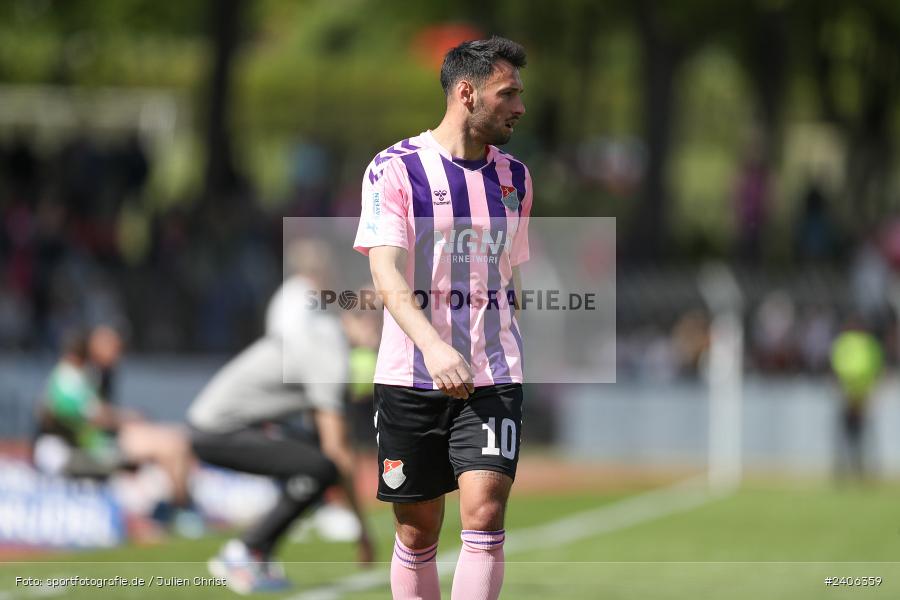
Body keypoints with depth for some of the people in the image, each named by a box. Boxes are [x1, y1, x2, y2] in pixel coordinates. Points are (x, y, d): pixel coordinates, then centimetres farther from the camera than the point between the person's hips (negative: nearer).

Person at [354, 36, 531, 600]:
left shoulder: (514, 176, 12)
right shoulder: (394, 168, -5)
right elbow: (387, 274, -16)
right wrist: (433, 346, -31)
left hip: (492, 380, 3)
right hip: (410, 378, -3)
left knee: (484, 514, -15)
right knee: (417, 533, 4)